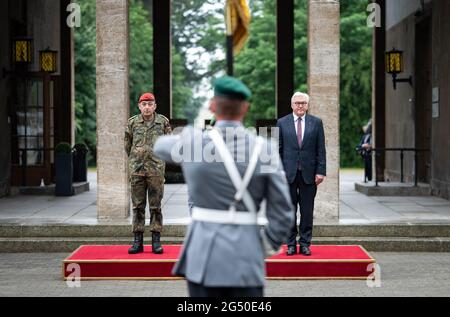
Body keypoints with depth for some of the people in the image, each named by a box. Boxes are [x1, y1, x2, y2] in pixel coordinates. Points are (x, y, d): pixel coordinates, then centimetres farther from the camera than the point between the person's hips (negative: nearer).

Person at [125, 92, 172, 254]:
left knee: (155, 206, 2)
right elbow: (128, 144, 17)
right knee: (138, 206, 4)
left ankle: (156, 241, 6)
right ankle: (138, 241, 8)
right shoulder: (132, 122, 4)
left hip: (156, 170, -1)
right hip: (137, 170, 1)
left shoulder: (163, 122, 1)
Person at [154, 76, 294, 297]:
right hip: (246, 259, 1)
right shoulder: (266, 150, -5)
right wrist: (265, 249, 13)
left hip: (204, 256, 0)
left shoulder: (192, 142, -5)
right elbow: (282, 213, -4)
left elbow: (161, 147, 21)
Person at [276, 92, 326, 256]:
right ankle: (291, 244, 12)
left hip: (309, 173, 0)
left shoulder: (316, 123, 6)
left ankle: (305, 243, 11)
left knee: (307, 211, 3)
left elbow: (321, 149, 4)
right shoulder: (282, 123, 5)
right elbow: (278, 149, 5)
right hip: (288, 173, 0)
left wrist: (321, 171, -4)